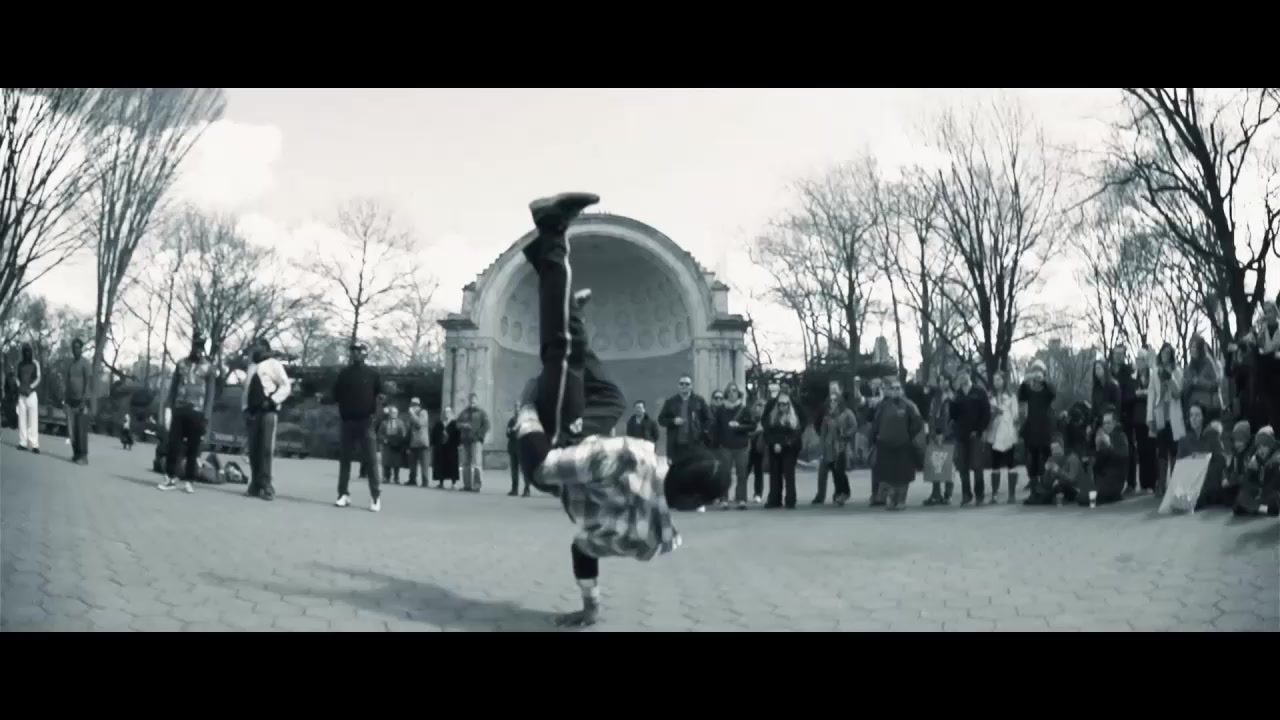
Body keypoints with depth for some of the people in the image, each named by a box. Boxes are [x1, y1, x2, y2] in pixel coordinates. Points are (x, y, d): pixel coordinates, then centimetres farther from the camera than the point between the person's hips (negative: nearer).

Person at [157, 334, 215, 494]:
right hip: (179, 410, 2)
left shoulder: (208, 368, 3)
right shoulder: (181, 363, 9)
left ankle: (188, 481, 7)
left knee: (193, 448, 1)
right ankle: (171, 478, 9)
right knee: (173, 444, 0)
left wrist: (206, 416, -6)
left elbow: (210, 393, 1)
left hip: (197, 412, -2)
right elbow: (173, 387, 10)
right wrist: (168, 408, 1)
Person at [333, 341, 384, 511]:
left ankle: (376, 497, -4)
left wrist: (376, 411, -10)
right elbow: (336, 395, 11)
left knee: (371, 460, -5)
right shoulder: (344, 373, 9)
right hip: (347, 421, 3)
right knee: (344, 459, 5)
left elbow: (380, 395, 2)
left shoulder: (373, 374, 3)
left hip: (366, 422, -3)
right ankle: (344, 494, 12)